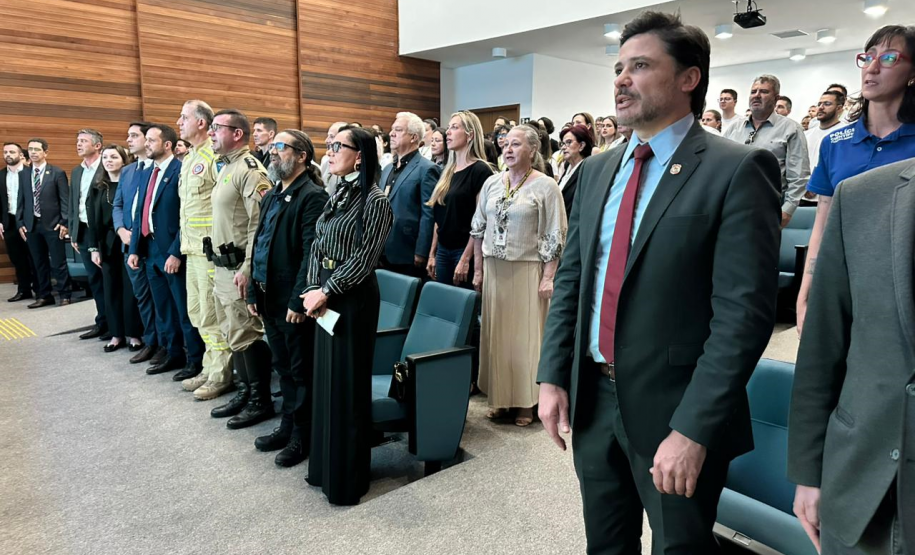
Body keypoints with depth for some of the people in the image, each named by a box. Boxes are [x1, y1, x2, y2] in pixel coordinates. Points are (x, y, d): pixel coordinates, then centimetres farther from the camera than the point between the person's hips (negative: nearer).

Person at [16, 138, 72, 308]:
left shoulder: (57, 173, -1)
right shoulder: (23, 174, 12)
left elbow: (65, 200, -5)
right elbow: (21, 200, 12)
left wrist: (64, 223, -11)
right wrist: (20, 223, 5)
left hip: (52, 224, -4)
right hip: (31, 225, 4)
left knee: (58, 262, -2)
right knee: (39, 263, 9)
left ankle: (65, 295, 8)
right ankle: (44, 296, 17)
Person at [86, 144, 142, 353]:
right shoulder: (98, 186, 8)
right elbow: (92, 218, 6)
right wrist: (93, 247, 1)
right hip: (107, 243, 4)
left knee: (130, 288, 1)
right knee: (111, 288, 8)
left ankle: (133, 334, 12)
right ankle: (117, 334, 17)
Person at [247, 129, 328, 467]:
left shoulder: (312, 196, -13)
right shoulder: (271, 196, 15)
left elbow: (311, 253, -19)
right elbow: (259, 244, 16)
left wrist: (298, 300, -21)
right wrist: (254, 291, 11)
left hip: (293, 301, -8)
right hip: (270, 298, 9)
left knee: (301, 370, 5)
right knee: (283, 367, 18)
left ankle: (303, 436, 18)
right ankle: (288, 426, 32)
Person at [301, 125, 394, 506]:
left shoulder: (374, 201, -13)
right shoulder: (337, 195, 11)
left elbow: (363, 259, -17)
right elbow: (317, 246, 10)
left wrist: (325, 292, -14)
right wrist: (313, 288, -3)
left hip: (354, 298, -8)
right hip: (326, 295, 8)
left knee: (347, 383, 2)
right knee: (326, 379, 15)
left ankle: (347, 477, 19)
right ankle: (325, 466, 31)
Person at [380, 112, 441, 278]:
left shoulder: (427, 169, -9)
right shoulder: (388, 169, 16)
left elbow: (428, 215, -14)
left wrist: (421, 253, -17)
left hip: (409, 254, -7)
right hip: (385, 253, 7)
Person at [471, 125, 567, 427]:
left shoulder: (545, 186, -5)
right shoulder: (491, 183, 8)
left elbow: (554, 237, -8)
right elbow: (478, 229, 12)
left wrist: (548, 278, -13)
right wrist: (478, 270, 9)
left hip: (527, 270, -4)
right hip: (494, 269, 5)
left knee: (525, 335, 3)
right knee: (496, 334, 9)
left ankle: (525, 402, 15)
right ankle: (500, 397, 21)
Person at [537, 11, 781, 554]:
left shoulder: (738, 170, -12)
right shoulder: (596, 170, 8)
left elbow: (744, 311, -17)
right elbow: (570, 279, 9)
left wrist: (693, 429, -20)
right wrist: (552, 376, 3)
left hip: (674, 410, -5)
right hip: (591, 400, 6)